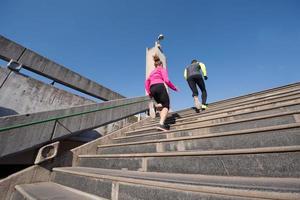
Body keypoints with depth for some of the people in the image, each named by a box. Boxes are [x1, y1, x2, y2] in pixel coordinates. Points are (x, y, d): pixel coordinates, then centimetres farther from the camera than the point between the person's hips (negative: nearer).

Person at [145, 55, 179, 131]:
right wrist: (174, 88, 8)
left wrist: (148, 92, 16)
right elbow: (166, 80, -1)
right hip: (160, 87, -6)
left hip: (152, 89, 6)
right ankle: (161, 124, -27)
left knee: (161, 105, 16)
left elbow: (146, 82, 20)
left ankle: (162, 123, 1)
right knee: (166, 106, -7)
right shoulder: (162, 69, 15)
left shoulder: (152, 72, 32)